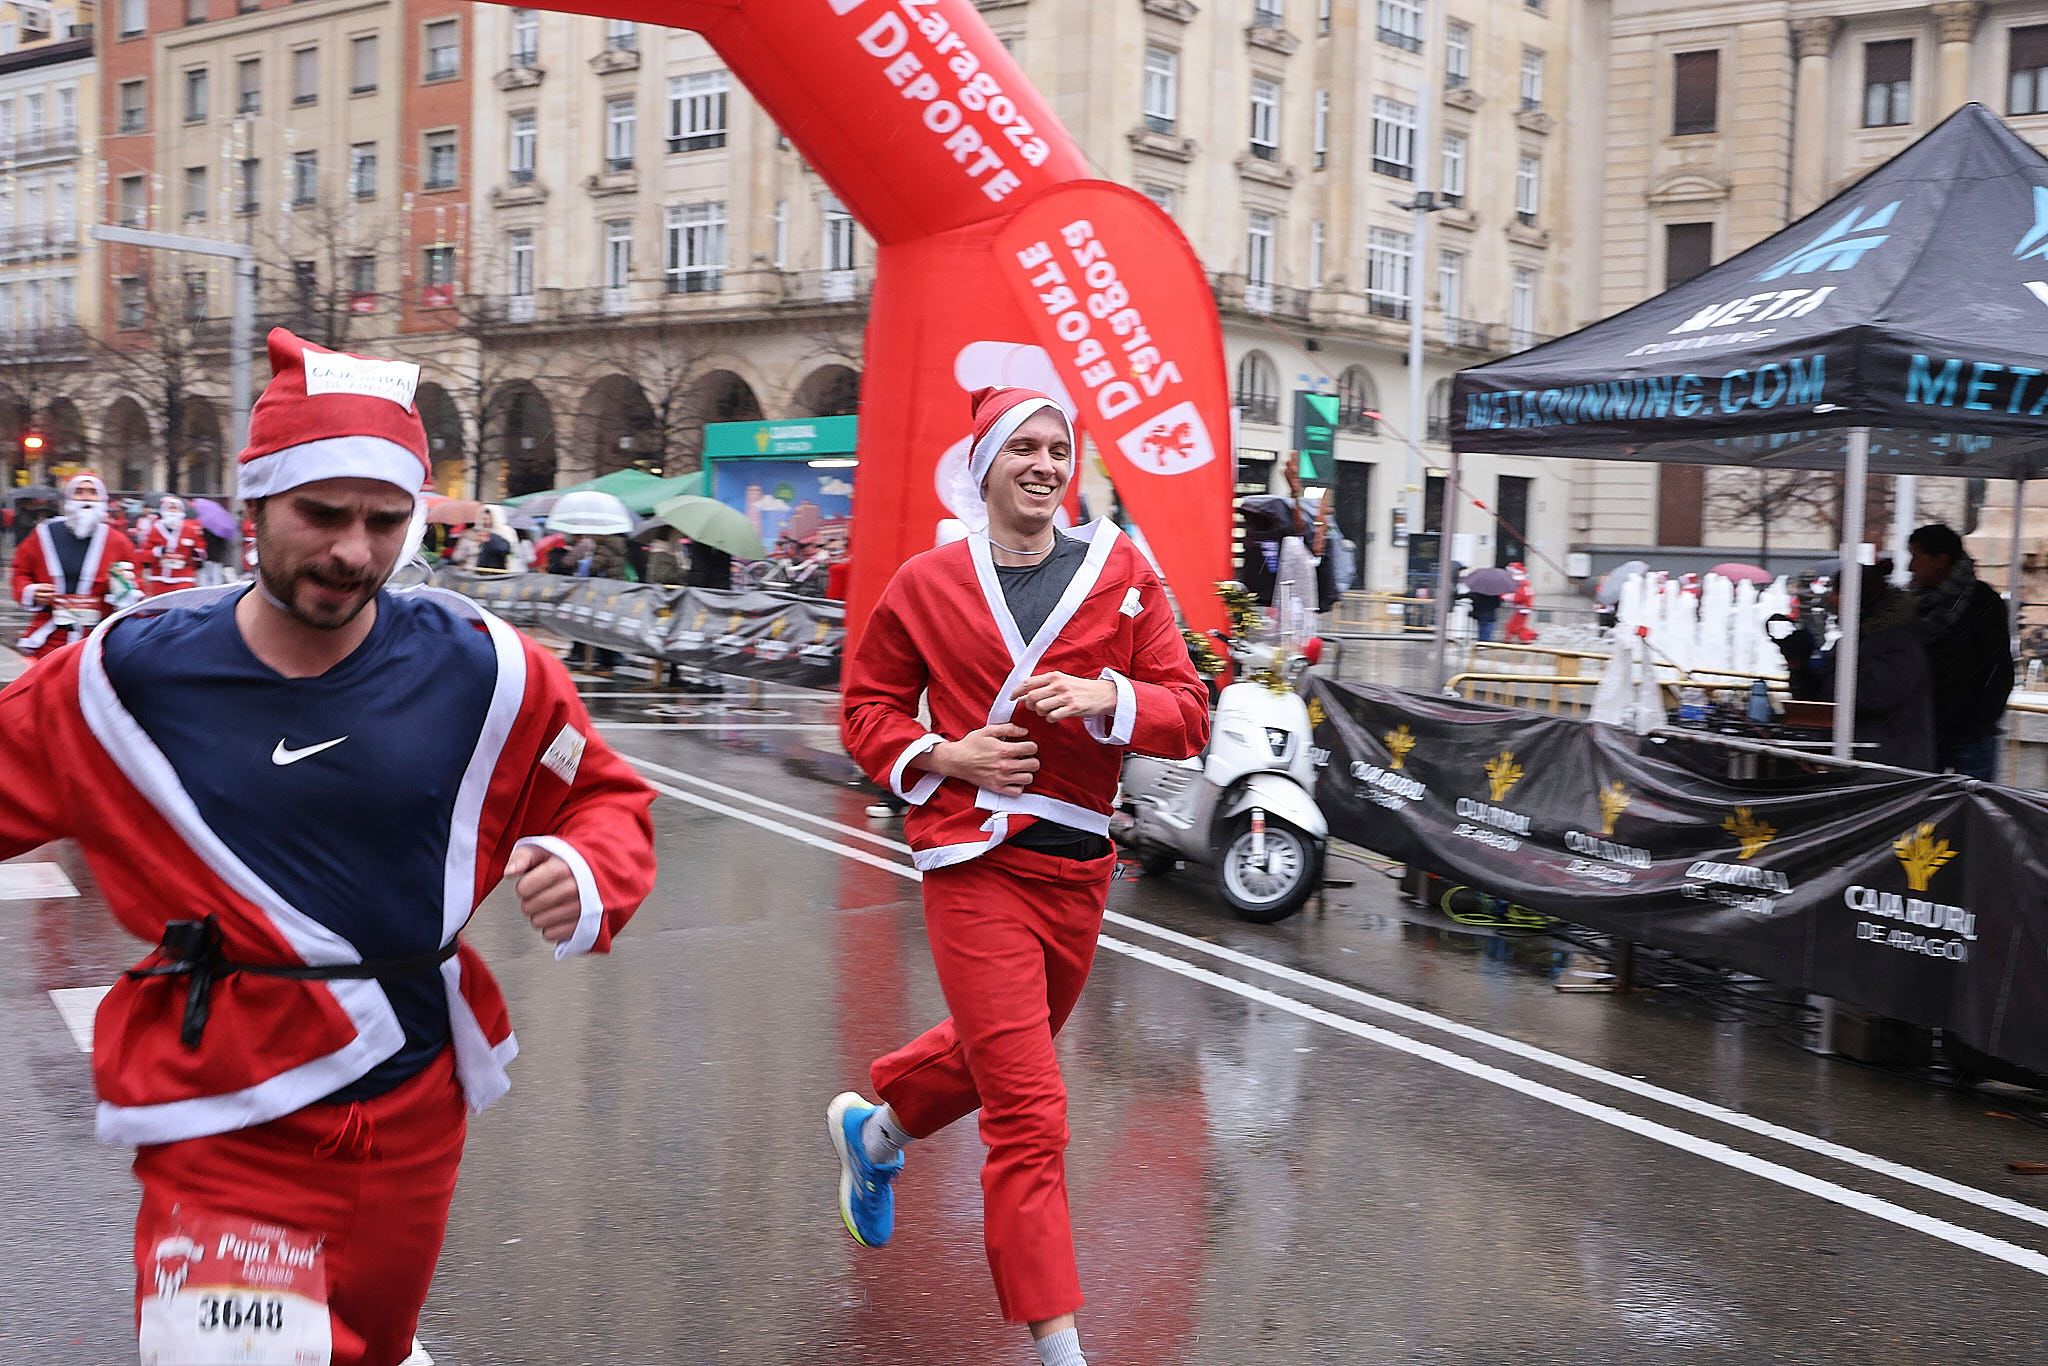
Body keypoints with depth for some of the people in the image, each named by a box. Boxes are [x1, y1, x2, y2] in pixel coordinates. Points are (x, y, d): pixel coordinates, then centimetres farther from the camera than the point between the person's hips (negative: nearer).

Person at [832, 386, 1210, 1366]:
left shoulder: (1123, 573, 1)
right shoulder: (926, 584, -2)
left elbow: (1187, 714, -2)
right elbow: (867, 707, 8)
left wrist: (1107, 696, -21)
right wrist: (942, 755, -11)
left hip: (1080, 862, 4)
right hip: (977, 864, -4)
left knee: (997, 1051, 26)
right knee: (1028, 1111, -8)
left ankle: (873, 1126, 56)